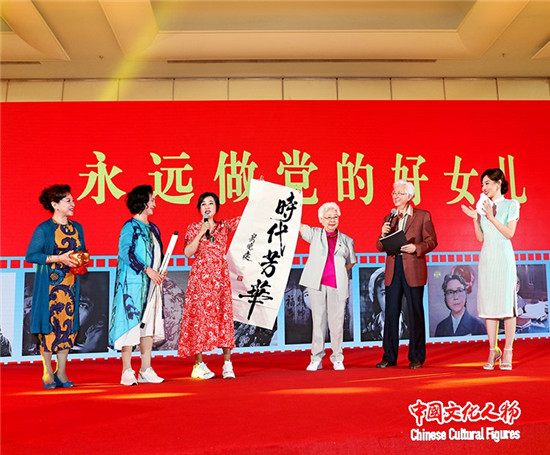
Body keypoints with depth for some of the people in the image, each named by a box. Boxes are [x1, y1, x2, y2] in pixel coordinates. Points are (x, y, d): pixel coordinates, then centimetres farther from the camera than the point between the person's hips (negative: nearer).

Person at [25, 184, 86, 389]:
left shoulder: (77, 228, 11)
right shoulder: (44, 229, -5)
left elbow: (83, 251, 22)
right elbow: (30, 255, -9)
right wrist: (59, 258, -17)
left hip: (70, 283, 5)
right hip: (49, 284, -5)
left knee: (68, 325, 4)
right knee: (49, 325, -2)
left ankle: (61, 373, 15)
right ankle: (47, 373, 11)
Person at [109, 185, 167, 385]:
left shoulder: (153, 228, 16)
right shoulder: (130, 226, -7)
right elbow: (125, 253, -16)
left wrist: (160, 272, 4)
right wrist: (147, 269, -20)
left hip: (151, 284, 8)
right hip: (133, 283, -8)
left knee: (149, 324, 8)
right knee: (132, 323, -4)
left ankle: (146, 370, 15)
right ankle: (127, 372, 5)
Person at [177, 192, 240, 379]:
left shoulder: (224, 226, 10)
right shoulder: (193, 228, 5)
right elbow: (187, 252, -5)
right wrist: (201, 232, -10)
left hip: (220, 277, 2)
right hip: (200, 277, -2)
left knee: (224, 315, -1)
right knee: (200, 316, -3)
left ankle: (227, 364, 5)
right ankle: (199, 365, 5)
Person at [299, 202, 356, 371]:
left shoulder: (347, 240, 14)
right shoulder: (315, 234, 10)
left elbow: (351, 263, 21)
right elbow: (298, 226, -1)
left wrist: (339, 272, 6)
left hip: (337, 285, 1)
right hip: (316, 283, -1)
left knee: (337, 322, 2)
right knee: (318, 320, 4)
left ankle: (337, 359, 16)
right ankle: (316, 359, 12)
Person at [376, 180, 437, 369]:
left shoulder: (423, 216, 4)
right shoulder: (388, 218, 14)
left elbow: (432, 241, -1)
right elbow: (381, 247, 12)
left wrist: (415, 248, -17)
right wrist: (383, 235, -8)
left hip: (413, 270, -3)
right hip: (393, 270, 4)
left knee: (415, 314, 3)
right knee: (391, 313, 5)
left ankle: (416, 357, 13)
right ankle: (389, 357, 14)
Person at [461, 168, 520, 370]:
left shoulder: (511, 205, 2)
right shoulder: (484, 206, 14)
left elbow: (510, 233, -8)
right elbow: (480, 238, 11)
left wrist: (492, 217, -14)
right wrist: (475, 218, -1)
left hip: (504, 258, -4)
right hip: (486, 258, 4)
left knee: (507, 304, -3)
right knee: (488, 304, 4)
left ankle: (507, 353, 3)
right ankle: (493, 351, 13)